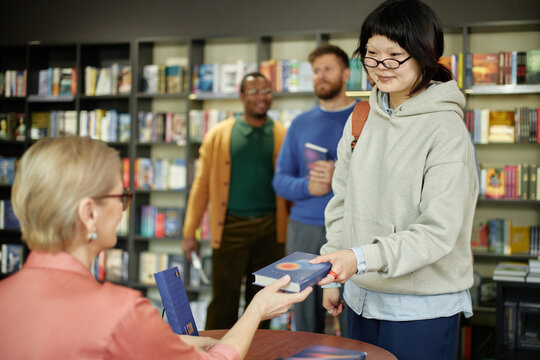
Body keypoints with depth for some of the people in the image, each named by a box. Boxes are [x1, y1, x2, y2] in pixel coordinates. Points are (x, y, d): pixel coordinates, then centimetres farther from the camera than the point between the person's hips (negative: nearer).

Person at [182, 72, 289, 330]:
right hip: (231, 226, -1)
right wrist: (189, 232, 0)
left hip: (270, 228, 2)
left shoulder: (283, 136, 5)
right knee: (224, 302, 1)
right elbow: (202, 184, 3)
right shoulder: (218, 135, 2)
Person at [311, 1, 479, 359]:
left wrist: (362, 258, -30)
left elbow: (438, 232, -19)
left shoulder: (447, 130, -15)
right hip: (362, 298, 5)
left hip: (423, 311, -5)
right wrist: (333, 275, 10)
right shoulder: (362, 119, 4)